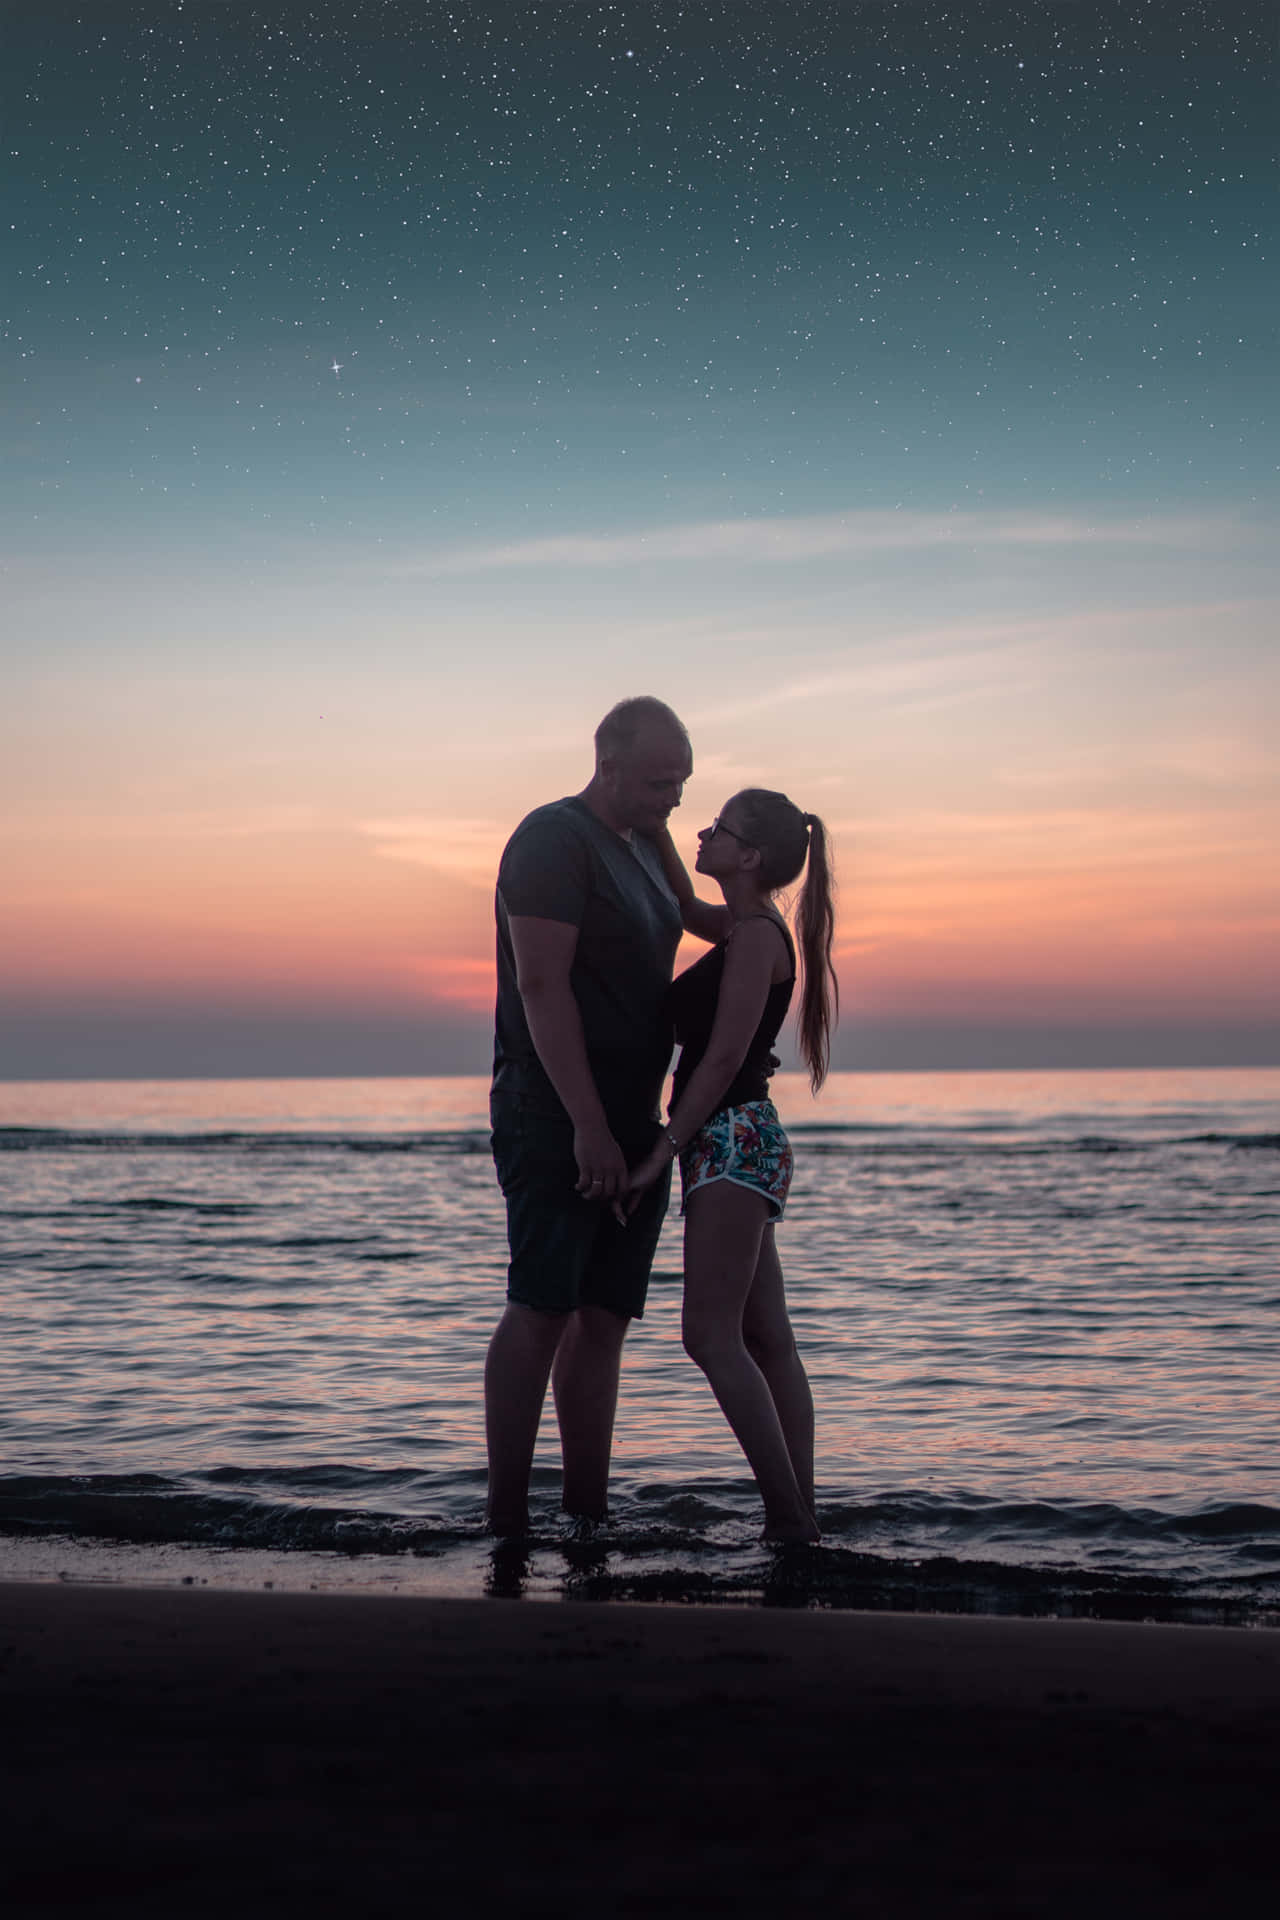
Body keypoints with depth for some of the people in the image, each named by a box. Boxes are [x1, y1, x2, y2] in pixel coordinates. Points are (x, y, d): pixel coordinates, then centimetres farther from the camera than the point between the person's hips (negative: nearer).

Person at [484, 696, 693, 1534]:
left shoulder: (647, 851, 17)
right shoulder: (553, 839, -10)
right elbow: (541, 986, -18)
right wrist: (589, 1127, -22)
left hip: (631, 1125, 8)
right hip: (556, 1119, -8)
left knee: (605, 1318, 6)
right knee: (543, 1308, -10)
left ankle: (589, 1516, 8)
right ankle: (507, 1520, -7)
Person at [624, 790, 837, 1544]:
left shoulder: (755, 936, -13)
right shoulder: (752, 928, 14)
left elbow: (723, 1057, -17)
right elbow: (684, 904, 34)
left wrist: (663, 1153, -17)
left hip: (733, 1137, -10)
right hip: (745, 1144, 10)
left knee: (712, 1336, -12)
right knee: (767, 1341, 7)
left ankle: (790, 1521, -14)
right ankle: (800, 1518, 7)